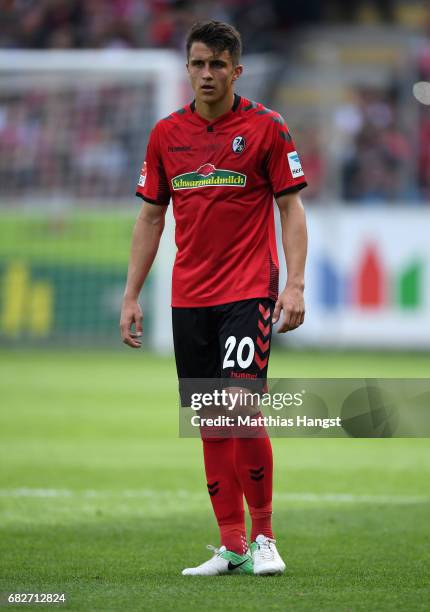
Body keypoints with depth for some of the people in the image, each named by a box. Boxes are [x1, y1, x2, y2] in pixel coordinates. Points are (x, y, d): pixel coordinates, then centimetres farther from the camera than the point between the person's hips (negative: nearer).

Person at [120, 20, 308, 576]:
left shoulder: (266, 128, -2)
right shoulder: (166, 134, 9)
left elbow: (291, 207, -1)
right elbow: (150, 218, 14)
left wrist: (295, 285, -11)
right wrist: (131, 296, 9)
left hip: (248, 292, -4)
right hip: (189, 297, 4)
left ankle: (263, 536, -4)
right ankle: (231, 546, 10)